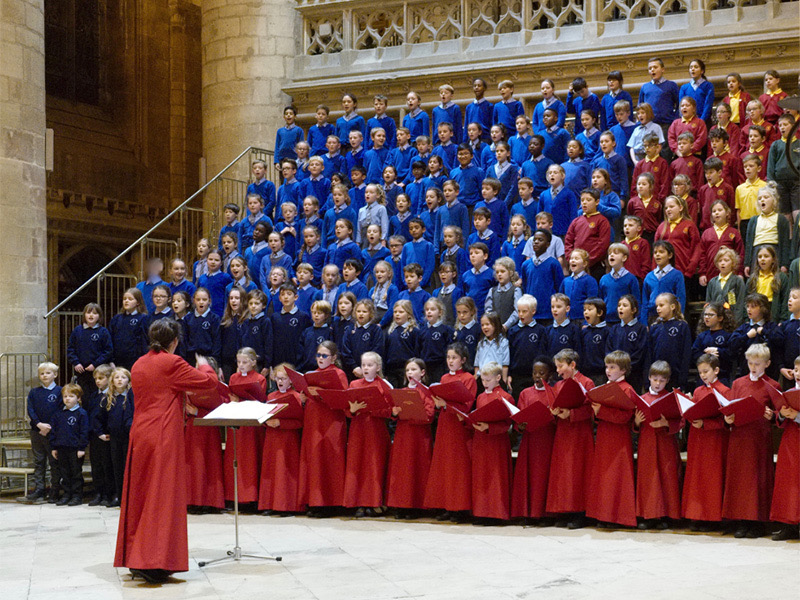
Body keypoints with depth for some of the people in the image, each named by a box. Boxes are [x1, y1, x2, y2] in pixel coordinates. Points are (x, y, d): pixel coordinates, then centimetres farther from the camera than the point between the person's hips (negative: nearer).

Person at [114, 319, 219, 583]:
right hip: (164, 437, -7)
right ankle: (153, 563, -9)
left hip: (140, 435, 7)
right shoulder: (172, 363, -10)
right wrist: (204, 366, 16)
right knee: (163, 496, -5)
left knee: (140, 495, 12)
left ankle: (133, 558, 18)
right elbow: (209, 382, -4)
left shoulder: (139, 365, 11)